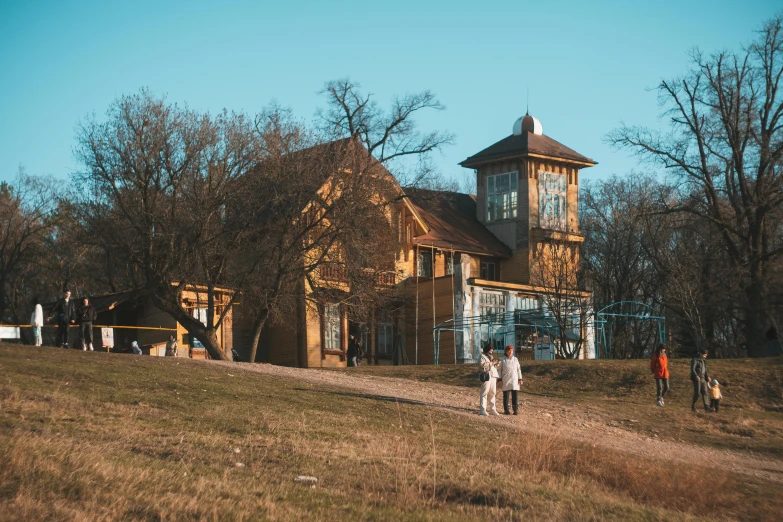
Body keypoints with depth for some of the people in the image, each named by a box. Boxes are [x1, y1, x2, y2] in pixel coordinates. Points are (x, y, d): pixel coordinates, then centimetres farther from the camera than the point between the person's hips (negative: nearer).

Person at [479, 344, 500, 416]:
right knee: (484, 393, -9)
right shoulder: (483, 356, -4)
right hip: (486, 376, -8)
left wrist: (496, 363, 7)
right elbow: (482, 364, -20)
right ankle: (482, 410, -10)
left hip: (493, 376, 8)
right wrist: (491, 363, -19)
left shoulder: (490, 356, 21)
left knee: (492, 393, 9)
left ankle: (493, 409, 14)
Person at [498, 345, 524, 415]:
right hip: (506, 380, -1)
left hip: (514, 380, 1)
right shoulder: (503, 360, 1)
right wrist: (500, 379, -3)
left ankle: (516, 410, -2)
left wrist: (520, 379, 2)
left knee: (515, 395, -4)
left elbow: (518, 369, 7)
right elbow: (500, 369, 3)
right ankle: (506, 410, 8)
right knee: (506, 395, 2)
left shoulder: (515, 359, 6)